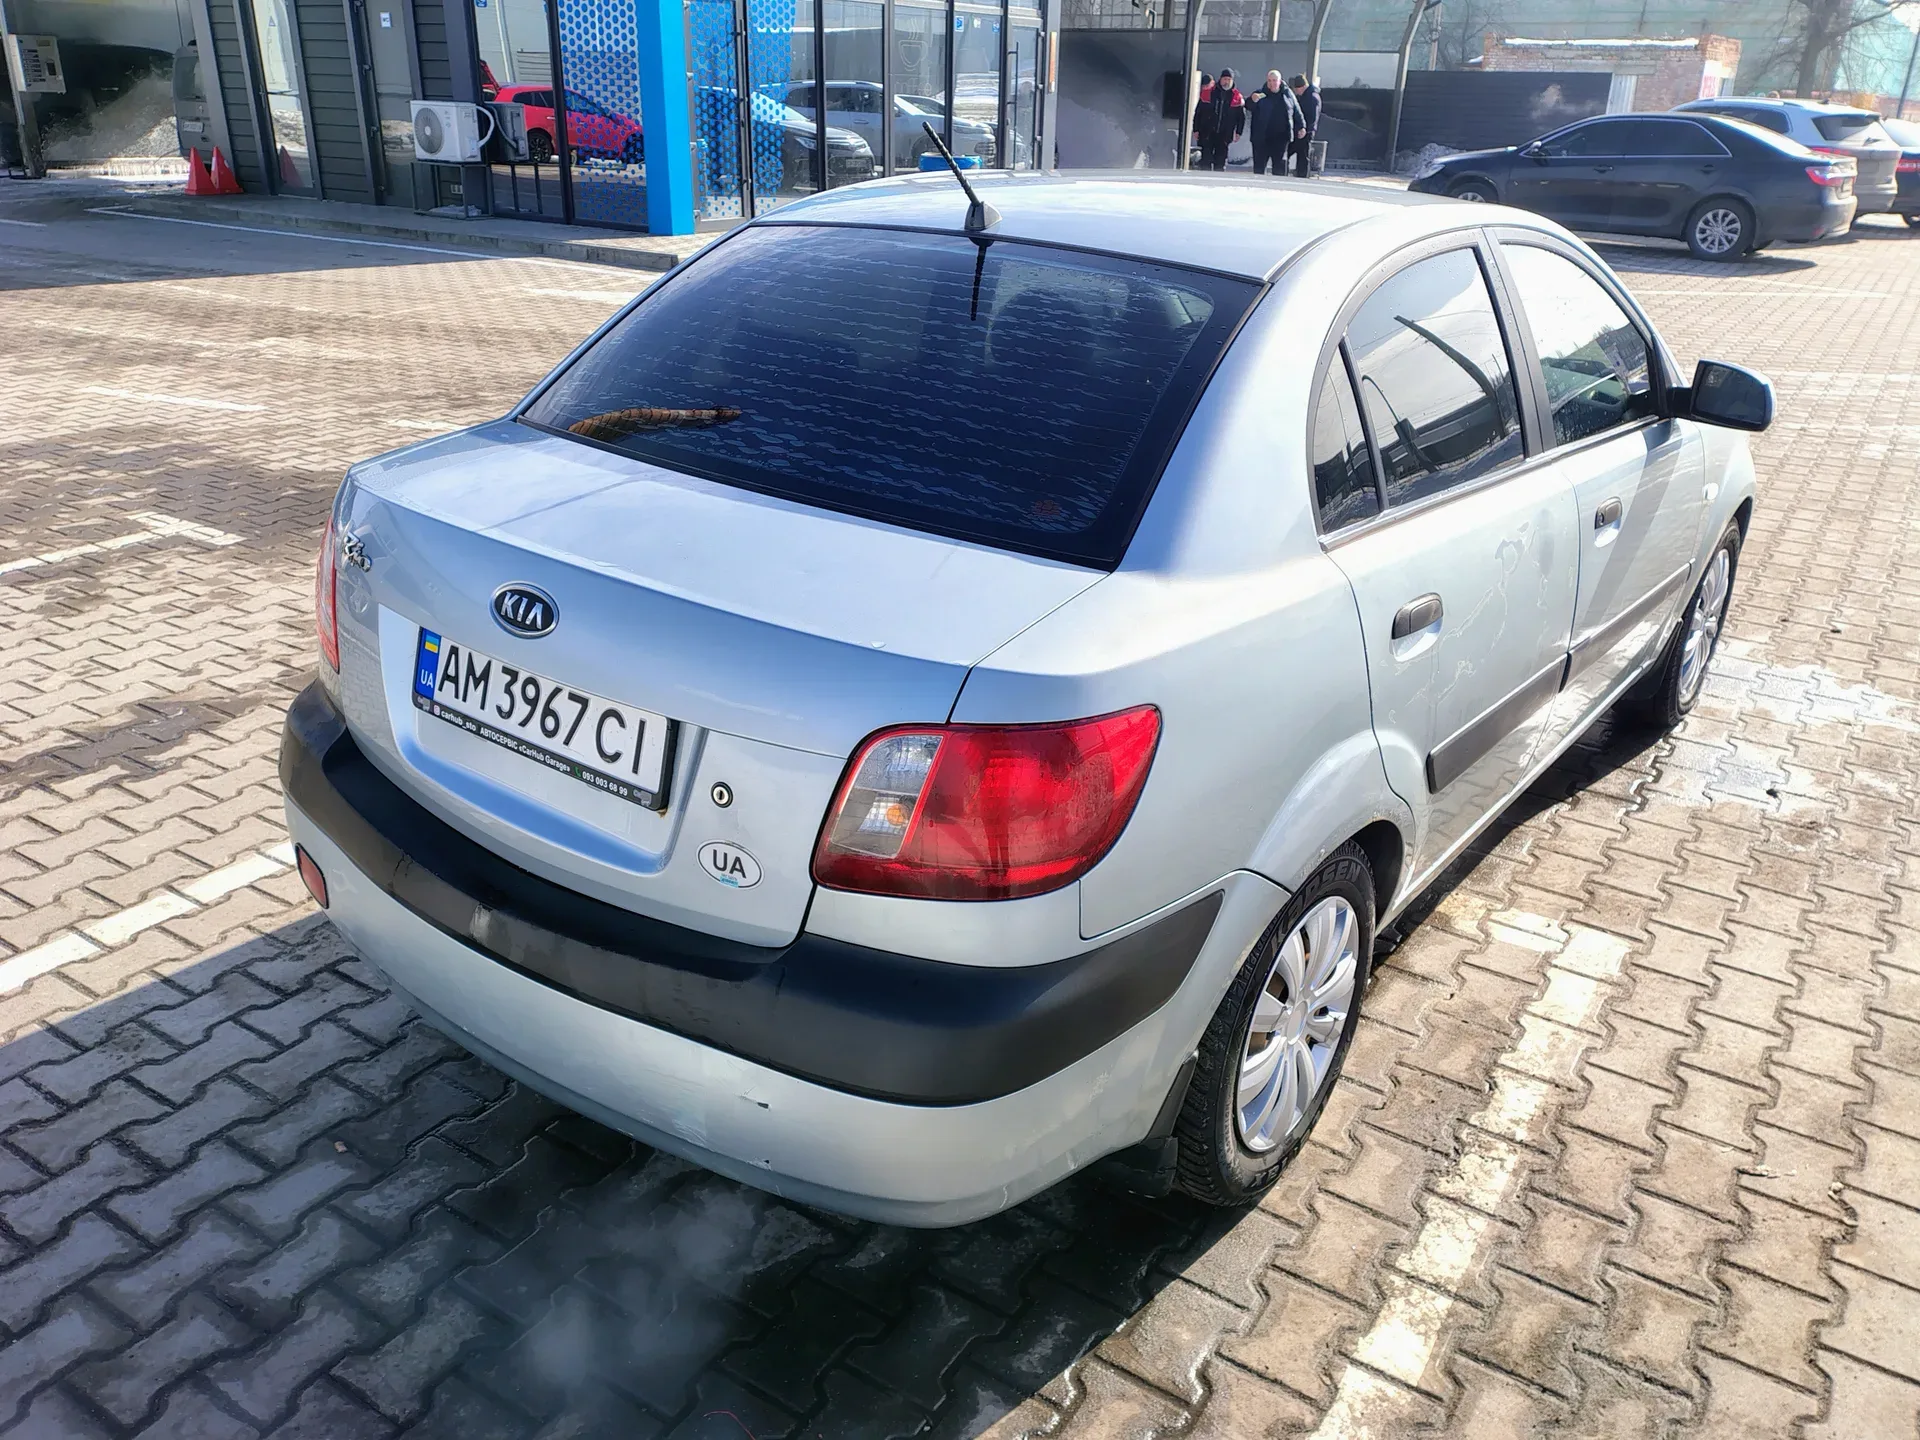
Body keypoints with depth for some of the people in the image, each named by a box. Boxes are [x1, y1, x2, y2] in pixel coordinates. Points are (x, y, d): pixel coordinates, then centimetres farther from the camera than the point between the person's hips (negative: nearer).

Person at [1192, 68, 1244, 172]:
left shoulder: (1237, 97, 2)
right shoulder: (1208, 93, 1)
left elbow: (1241, 116, 6)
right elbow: (1198, 112, 3)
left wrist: (1238, 132, -2)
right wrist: (1196, 129, -1)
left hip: (1224, 136, 1)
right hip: (1207, 133, -1)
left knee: (1220, 162, 4)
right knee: (1206, 160, -1)